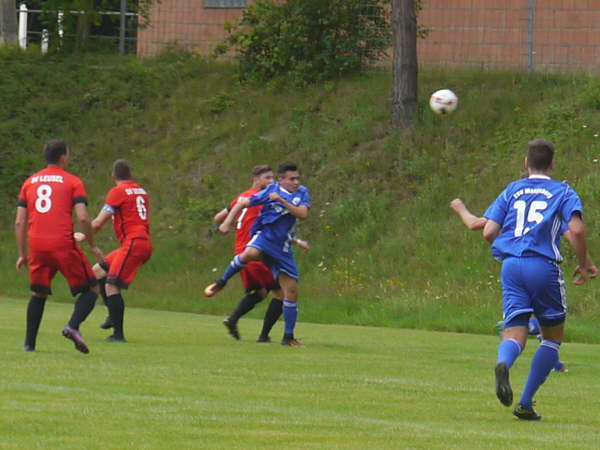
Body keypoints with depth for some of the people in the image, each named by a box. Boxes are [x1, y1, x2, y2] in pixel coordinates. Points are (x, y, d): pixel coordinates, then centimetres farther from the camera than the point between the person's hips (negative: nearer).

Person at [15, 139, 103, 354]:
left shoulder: (29, 182, 16)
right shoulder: (73, 182, 4)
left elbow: (19, 222, 12)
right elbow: (83, 218, -8)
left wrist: (23, 254, 18)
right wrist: (92, 246, 5)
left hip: (36, 246, 4)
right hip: (63, 245, -4)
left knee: (38, 294, 20)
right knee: (91, 290, 6)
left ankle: (29, 343, 15)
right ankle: (73, 326, -17)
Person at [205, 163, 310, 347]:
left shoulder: (302, 193, 4)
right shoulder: (270, 191, -2)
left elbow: (303, 214, -13)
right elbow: (243, 203, 3)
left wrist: (282, 201, -21)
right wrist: (227, 221, -9)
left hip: (282, 248, 3)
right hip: (264, 235, -3)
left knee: (291, 291, 0)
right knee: (250, 253, -39)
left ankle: (288, 337, 12)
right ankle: (221, 282, -14)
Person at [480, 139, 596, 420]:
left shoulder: (511, 191, 15)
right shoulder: (563, 192, 7)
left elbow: (489, 232, 7)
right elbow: (576, 230, -10)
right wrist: (584, 265, 3)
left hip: (511, 267, 2)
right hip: (544, 267, -2)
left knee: (514, 335, -3)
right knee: (553, 336, 14)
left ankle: (503, 365, -40)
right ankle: (525, 403, 8)